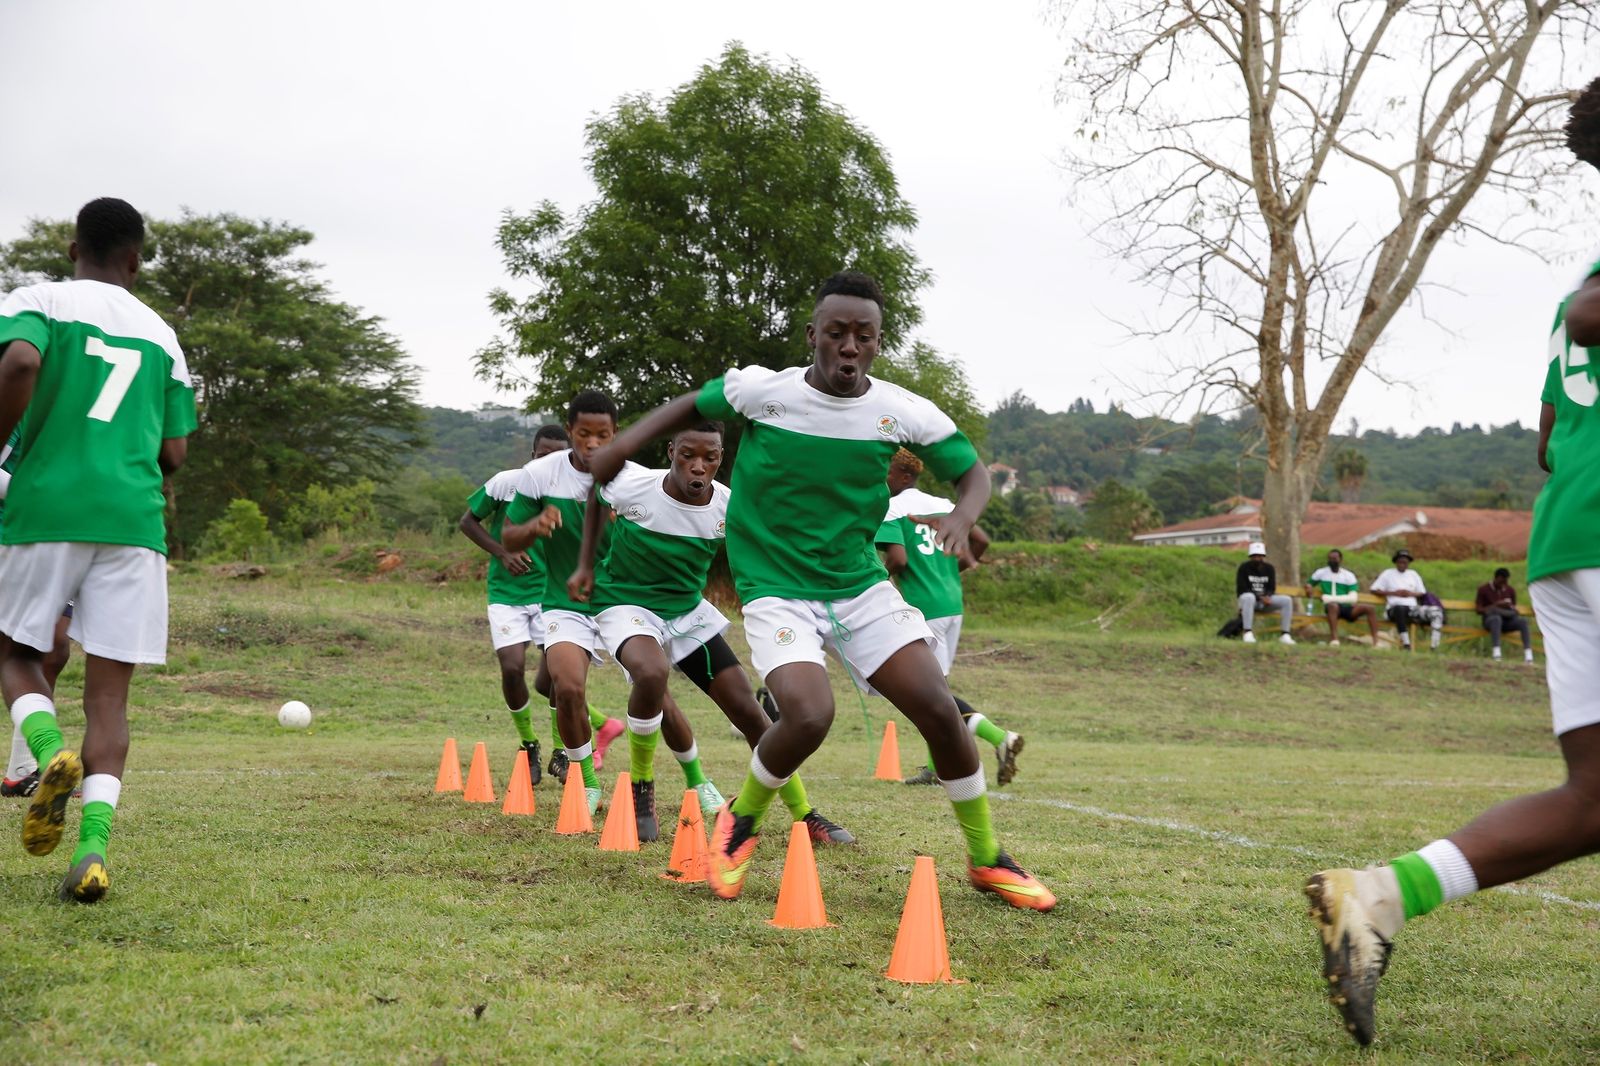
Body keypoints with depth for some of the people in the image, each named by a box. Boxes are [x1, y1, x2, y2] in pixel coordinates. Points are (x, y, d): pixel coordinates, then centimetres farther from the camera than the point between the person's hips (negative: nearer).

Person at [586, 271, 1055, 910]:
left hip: (862, 586, 3)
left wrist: (962, 517, -16)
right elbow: (691, 407, 8)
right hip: (776, 589, -3)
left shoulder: (903, 412, -6)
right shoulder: (761, 390, -11)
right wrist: (624, 445, -5)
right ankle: (741, 821, 5)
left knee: (939, 709, -8)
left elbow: (973, 471, 6)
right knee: (809, 716, -27)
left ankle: (987, 859, 14)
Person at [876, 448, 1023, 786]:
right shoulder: (942, 505, 14)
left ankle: (999, 736, -18)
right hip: (953, 603, 8)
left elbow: (898, 559, -20)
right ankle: (936, 768, 18)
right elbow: (981, 541, 9)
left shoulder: (891, 509, -7)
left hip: (923, 608, -8)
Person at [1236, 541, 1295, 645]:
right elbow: (1241, 589, -12)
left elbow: (1272, 588, 5)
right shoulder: (1244, 567, -4)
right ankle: (1247, 633, -46)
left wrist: (1267, 597, -20)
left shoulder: (1269, 568, 8)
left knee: (1287, 600, -18)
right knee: (1249, 597, -41)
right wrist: (1260, 597, -24)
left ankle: (1285, 635, -20)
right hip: (1249, 599, -4)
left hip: (1265, 599, 5)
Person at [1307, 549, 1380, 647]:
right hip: (1331, 607, -2)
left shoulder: (1349, 576, 7)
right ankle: (1334, 639, -47)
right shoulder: (1321, 573, 11)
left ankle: (1375, 641, -25)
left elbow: (1353, 598, -4)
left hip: (1347, 608, 2)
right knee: (1333, 605, -39)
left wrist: (1330, 598, -15)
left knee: (1369, 608, -23)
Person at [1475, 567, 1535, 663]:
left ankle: (1528, 653, -40)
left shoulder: (1510, 591, 14)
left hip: (1508, 620, 3)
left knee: (1523, 621, -29)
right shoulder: (1483, 590, 4)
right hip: (1490, 619, -3)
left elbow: (1514, 608, 17)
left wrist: (1511, 607, -8)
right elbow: (1479, 610, -1)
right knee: (1496, 618, -40)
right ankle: (1496, 652, -52)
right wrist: (1495, 605, -15)